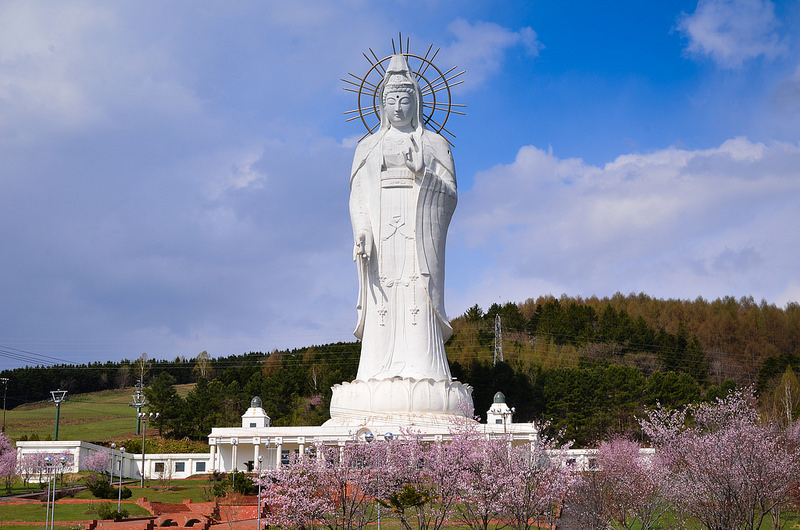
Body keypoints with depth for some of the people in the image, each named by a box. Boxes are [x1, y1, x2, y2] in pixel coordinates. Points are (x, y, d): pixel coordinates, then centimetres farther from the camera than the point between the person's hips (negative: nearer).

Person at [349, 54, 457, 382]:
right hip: (380, 235, 1)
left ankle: (422, 370, -14)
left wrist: (424, 172, -10)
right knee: (382, 303, -8)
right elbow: (357, 195, 10)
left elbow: (449, 194, 6)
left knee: (418, 299, -12)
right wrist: (361, 232, -7)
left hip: (419, 234, -1)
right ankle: (381, 371, -10)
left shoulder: (435, 145, 15)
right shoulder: (368, 147, 20)